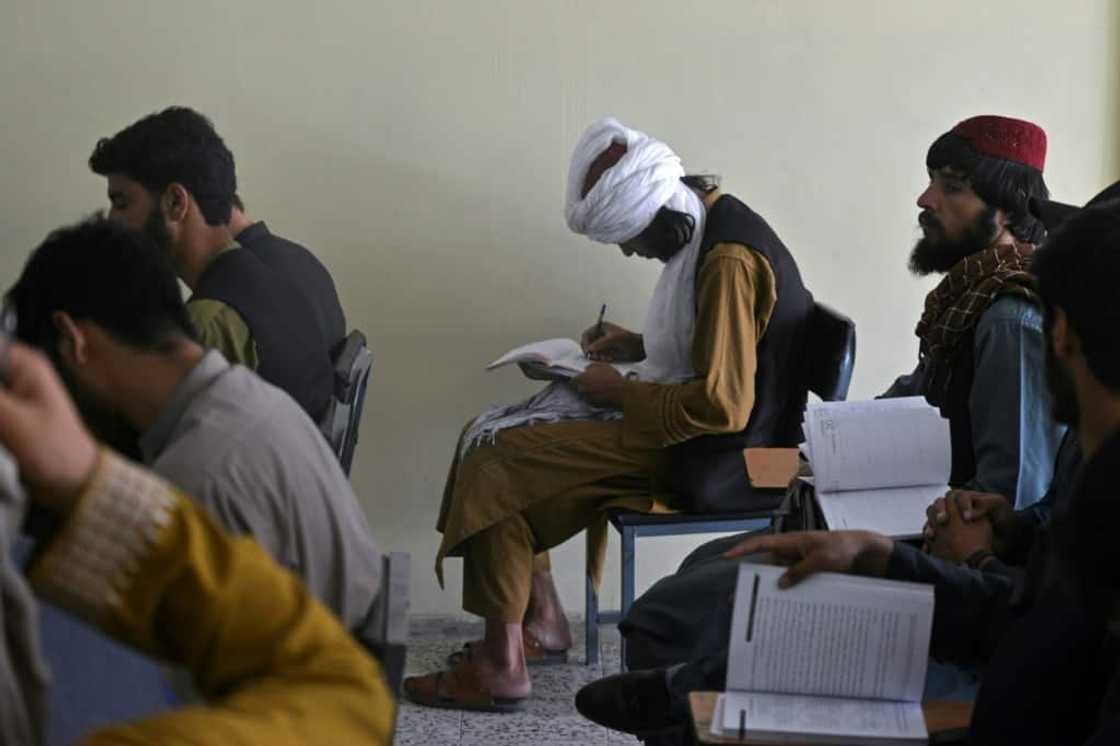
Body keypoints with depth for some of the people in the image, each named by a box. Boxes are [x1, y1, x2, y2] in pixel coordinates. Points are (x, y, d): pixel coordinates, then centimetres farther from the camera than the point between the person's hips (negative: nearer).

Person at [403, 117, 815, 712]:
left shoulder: (729, 260, -24)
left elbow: (721, 405, -27)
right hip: (685, 417, 11)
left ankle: (502, 667, -10)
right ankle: (541, 623, 14)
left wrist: (621, 392, -16)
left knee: (495, 460, -16)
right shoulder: (708, 226, 7)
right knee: (494, 433, 10)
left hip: (707, 455, -11)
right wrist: (638, 346, 8)